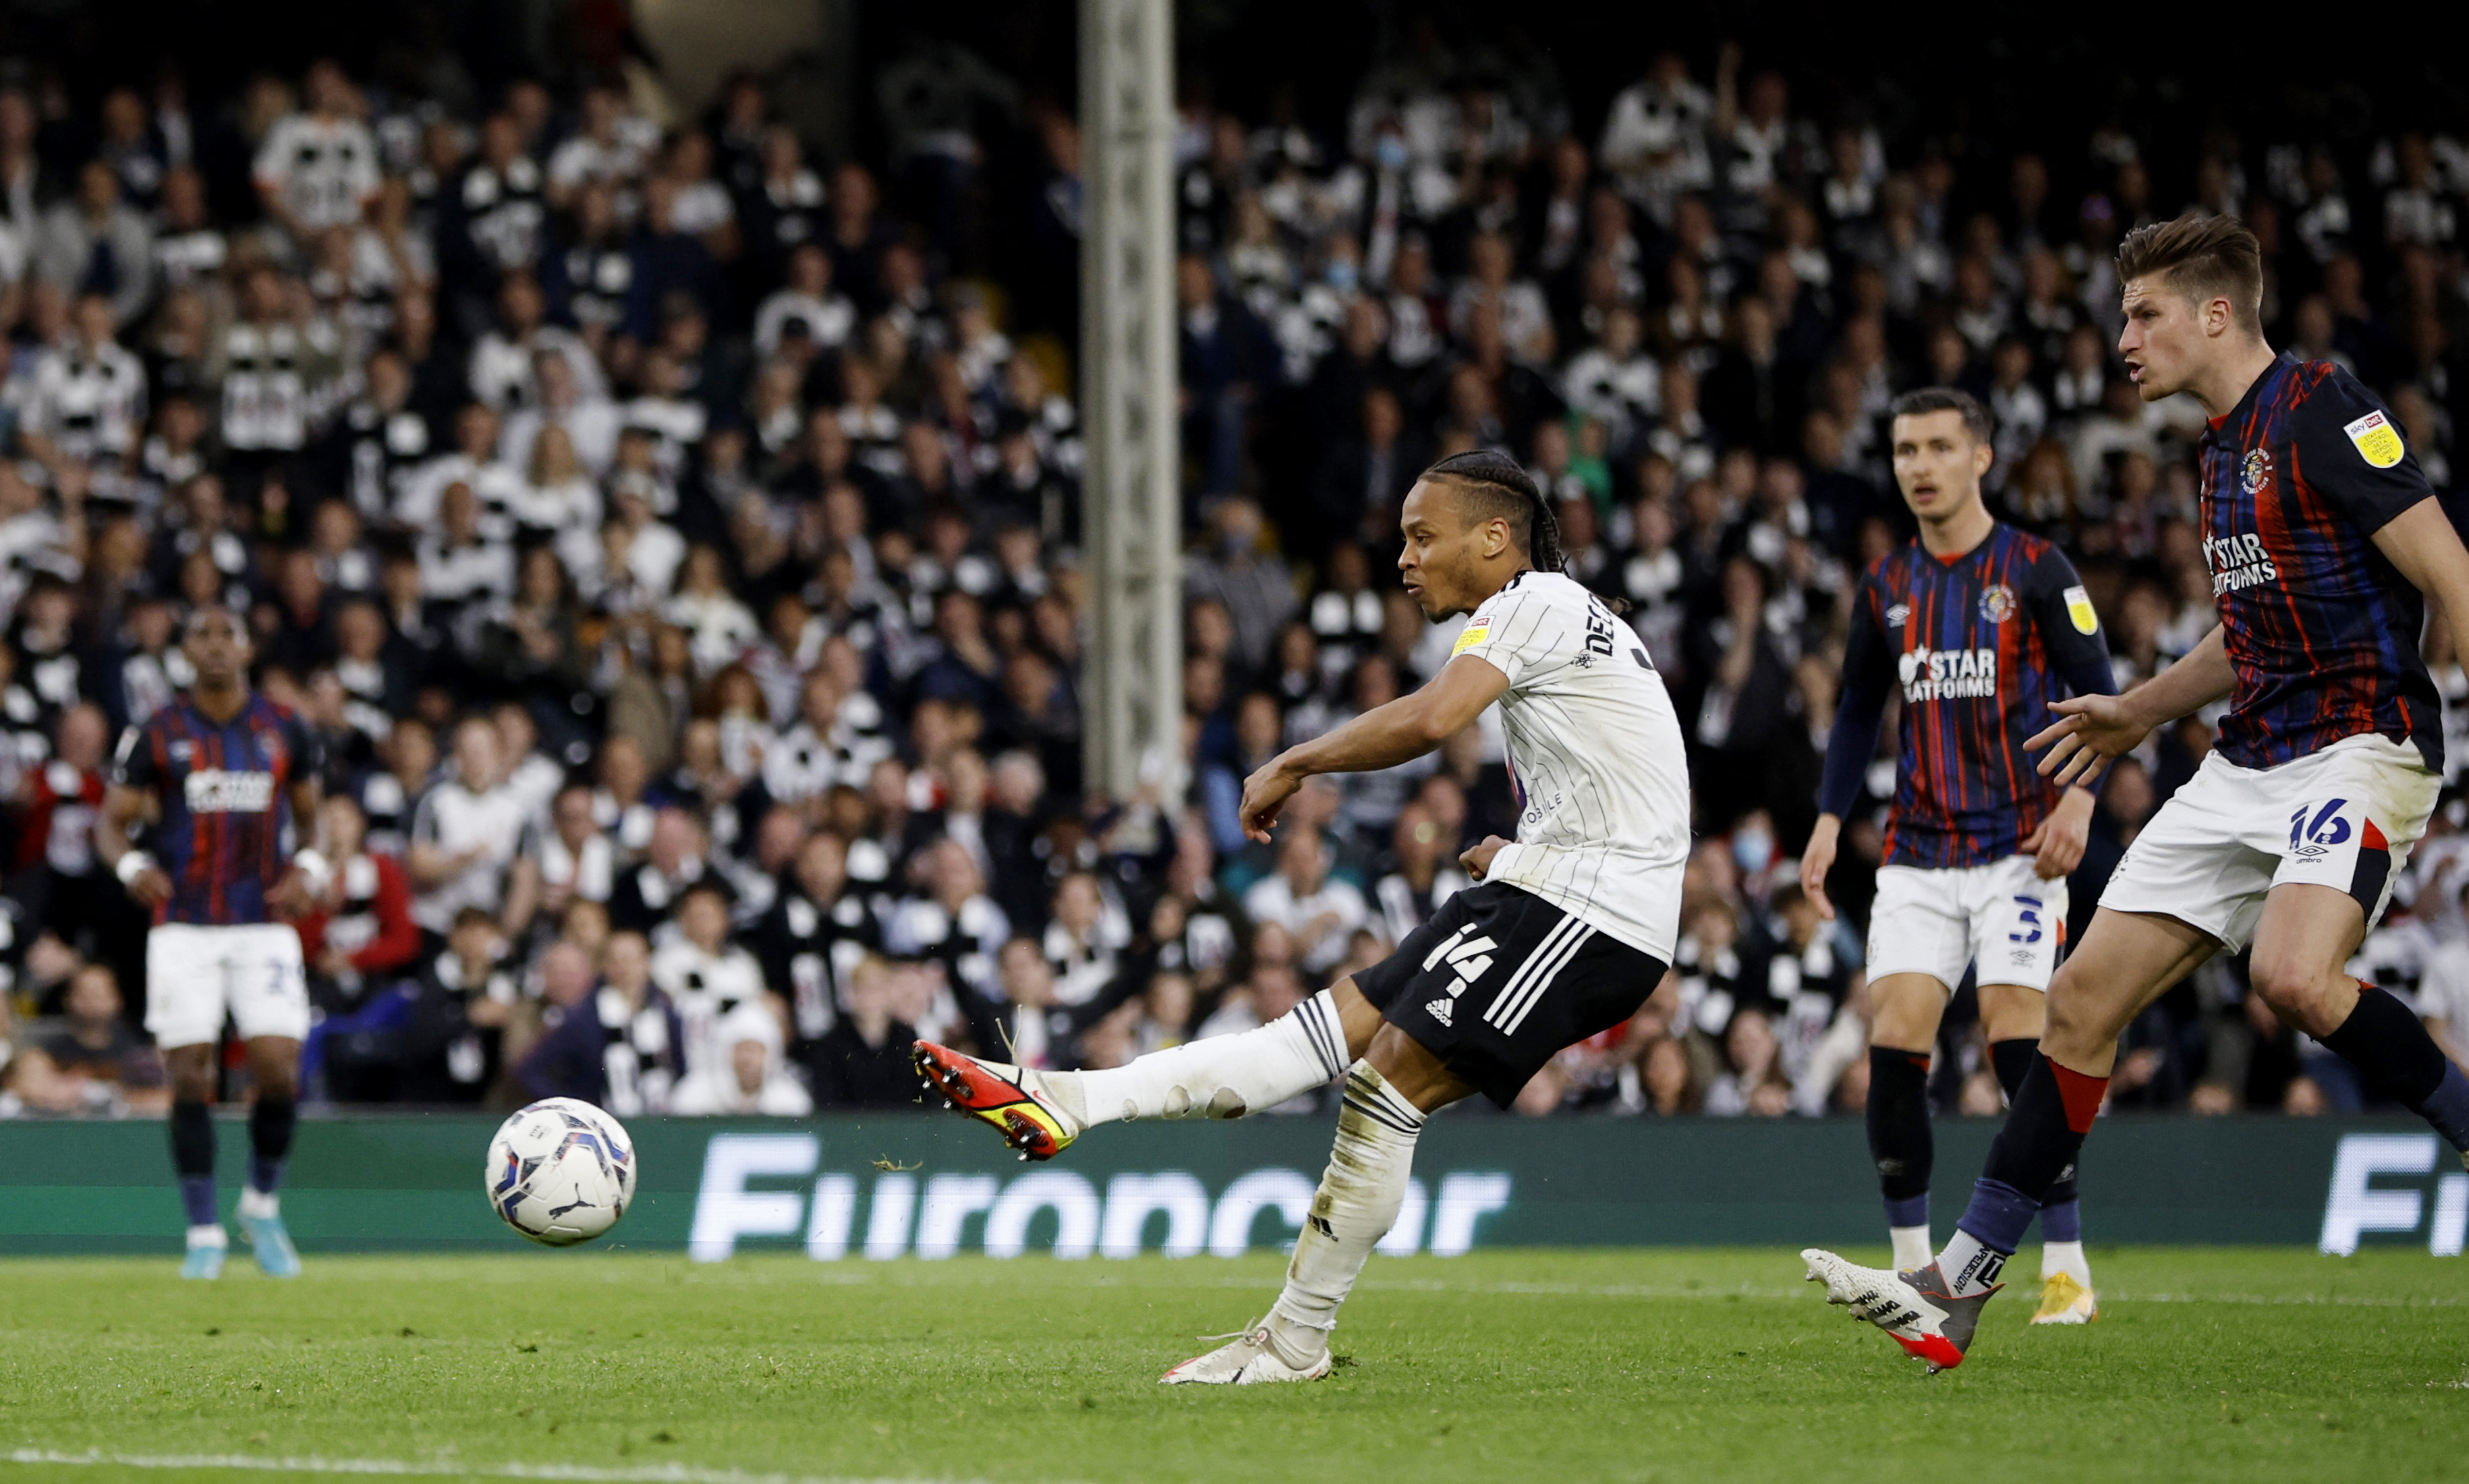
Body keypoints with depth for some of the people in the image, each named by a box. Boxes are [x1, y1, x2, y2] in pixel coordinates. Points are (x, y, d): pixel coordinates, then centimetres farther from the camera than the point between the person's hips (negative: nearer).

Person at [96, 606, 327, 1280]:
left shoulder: (285, 731, 6)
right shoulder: (158, 736, 1)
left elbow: (310, 818, 17)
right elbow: (111, 822, 5)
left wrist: (310, 869, -3)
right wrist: (132, 866, -16)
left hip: (265, 926, 1)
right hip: (183, 927, -1)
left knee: (279, 1068, -11)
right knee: (190, 1076, -5)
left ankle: (262, 1205, 14)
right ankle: (204, 1235, 6)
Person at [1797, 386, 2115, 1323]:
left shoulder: (2035, 571, -2)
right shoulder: (1887, 586, 12)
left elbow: (2099, 695, -3)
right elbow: (1859, 710, 20)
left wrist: (2080, 796, -17)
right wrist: (1830, 820, 9)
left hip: (2018, 849, -4)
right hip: (1917, 852, 4)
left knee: (2020, 1044, -13)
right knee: (1893, 1043, -8)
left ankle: (2066, 1269, -5)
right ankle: (1912, 1267, 3)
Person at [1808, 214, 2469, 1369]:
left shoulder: (2321, 410, -12)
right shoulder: (2225, 443, 17)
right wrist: (2141, 712, 30)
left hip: (2360, 746, -9)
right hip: (2248, 767, 9)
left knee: (2294, 976, -34)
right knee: (2083, 999, 2)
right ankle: (1959, 1287, 4)